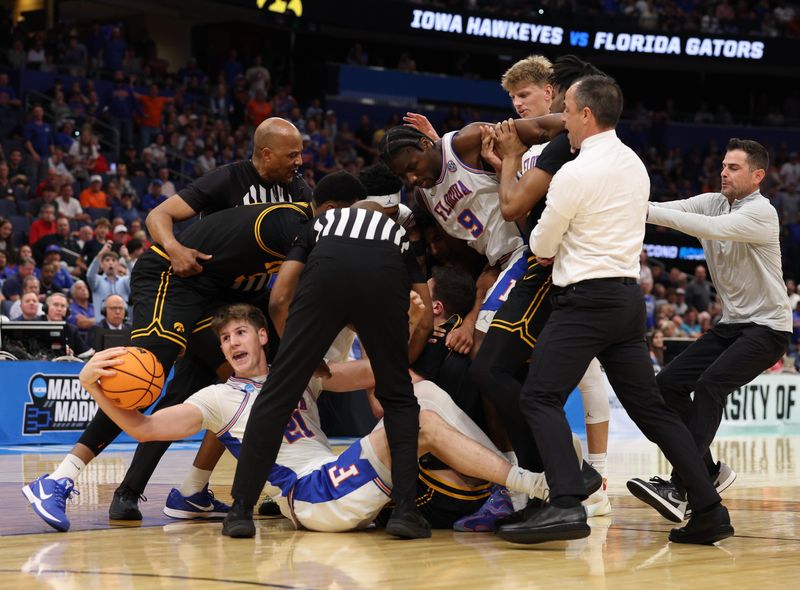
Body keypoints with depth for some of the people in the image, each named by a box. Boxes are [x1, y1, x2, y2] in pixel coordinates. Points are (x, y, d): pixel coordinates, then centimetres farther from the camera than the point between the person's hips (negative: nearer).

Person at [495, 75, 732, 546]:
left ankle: (566, 506, -25)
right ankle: (709, 510, 8)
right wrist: (564, 249, 21)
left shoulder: (576, 173, -12)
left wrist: (549, 247, 21)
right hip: (629, 295, 8)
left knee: (541, 398, -8)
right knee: (650, 405, 11)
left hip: (587, 299, -8)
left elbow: (541, 246, -2)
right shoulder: (635, 164, 12)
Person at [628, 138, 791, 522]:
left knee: (709, 386, -25)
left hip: (767, 328, -8)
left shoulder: (761, 212, -17)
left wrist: (647, 212, -37)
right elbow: (669, 210, -9)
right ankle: (709, 472, 9)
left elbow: (712, 228, -33)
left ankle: (680, 490, -31)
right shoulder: (713, 202, 5)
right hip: (731, 324, 8)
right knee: (669, 383, -2)